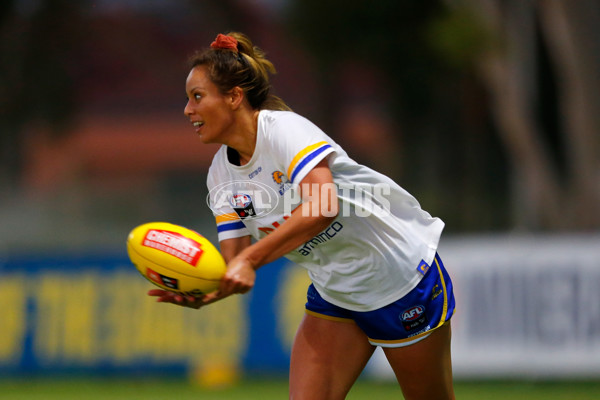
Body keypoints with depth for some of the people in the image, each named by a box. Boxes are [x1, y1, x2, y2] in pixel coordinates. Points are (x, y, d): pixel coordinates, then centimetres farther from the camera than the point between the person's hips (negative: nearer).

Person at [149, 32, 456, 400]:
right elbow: (234, 267, -6)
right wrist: (200, 293, -29)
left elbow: (323, 207, -40)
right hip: (334, 296, 7)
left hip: (404, 279, -6)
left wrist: (250, 259, -45)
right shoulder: (222, 174, -2)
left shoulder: (284, 128, -24)